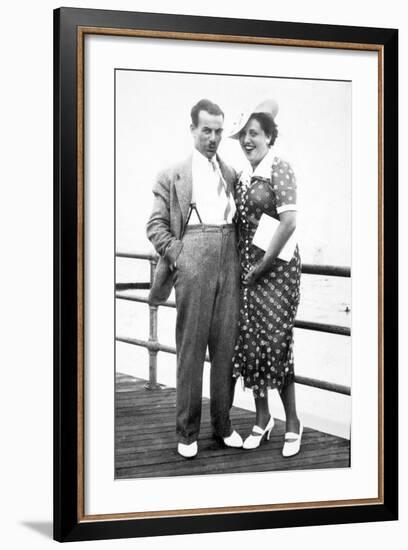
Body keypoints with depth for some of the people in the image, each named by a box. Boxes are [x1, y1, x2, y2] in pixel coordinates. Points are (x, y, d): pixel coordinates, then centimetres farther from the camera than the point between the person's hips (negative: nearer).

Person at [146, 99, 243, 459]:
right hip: (193, 263, -3)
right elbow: (156, 225, 5)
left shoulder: (232, 175, 18)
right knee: (191, 346, -1)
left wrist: (243, 256, 7)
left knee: (226, 344, 4)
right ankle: (187, 431, 6)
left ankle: (223, 424, 16)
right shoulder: (173, 176, 8)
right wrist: (176, 254, -7)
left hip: (230, 263, 3)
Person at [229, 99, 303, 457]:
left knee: (275, 341, -6)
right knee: (250, 342, 7)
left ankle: (293, 423, 8)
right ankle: (262, 420, 19)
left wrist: (263, 264, -14)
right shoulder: (244, 175, 13)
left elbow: (289, 223, -16)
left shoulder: (279, 170, -9)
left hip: (276, 266, -7)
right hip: (247, 266, 7)